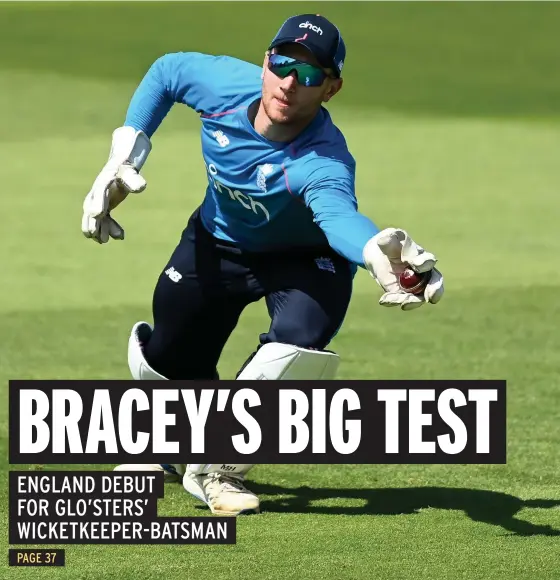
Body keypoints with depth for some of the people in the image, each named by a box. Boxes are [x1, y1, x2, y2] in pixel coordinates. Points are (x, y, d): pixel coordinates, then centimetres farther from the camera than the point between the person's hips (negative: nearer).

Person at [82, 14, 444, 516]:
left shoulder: (325, 160, -41)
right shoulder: (226, 83, -29)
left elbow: (338, 212, -64)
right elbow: (167, 71, -5)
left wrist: (377, 251, -88)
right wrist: (124, 159, -10)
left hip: (305, 259, -4)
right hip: (217, 244, 4)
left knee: (302, 341, -32)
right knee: (167, 361, 11)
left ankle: (215, 469, -10)